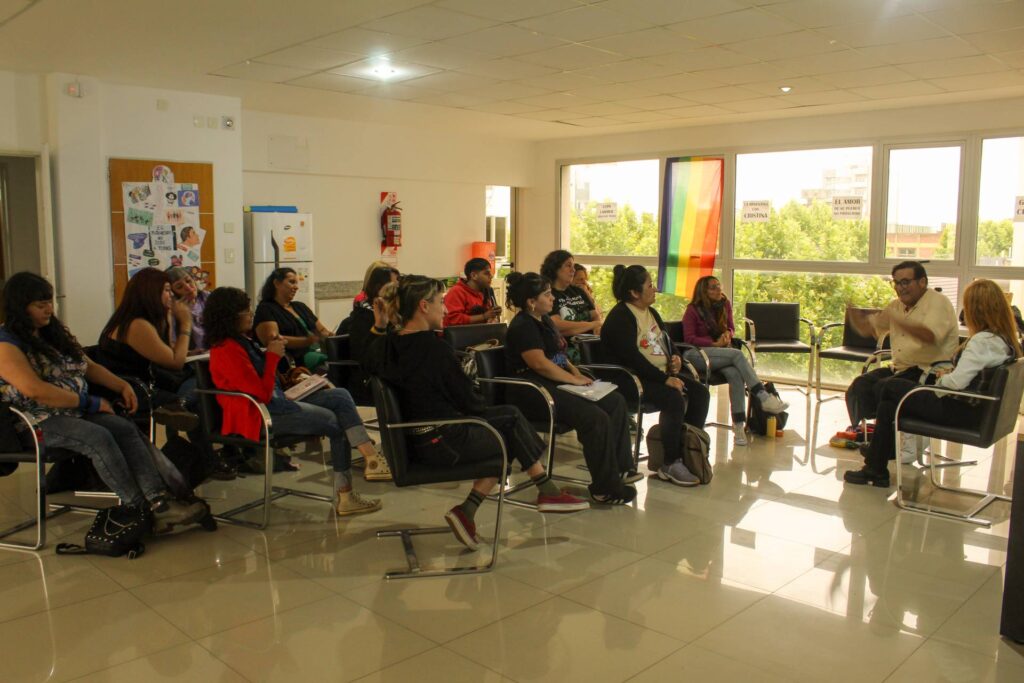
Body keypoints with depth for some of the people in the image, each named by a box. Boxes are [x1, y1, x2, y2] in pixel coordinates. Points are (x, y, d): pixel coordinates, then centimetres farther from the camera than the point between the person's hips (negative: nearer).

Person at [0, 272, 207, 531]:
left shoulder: (55, 332, 17)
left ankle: (159, 500, -33)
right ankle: (141, 510, -28)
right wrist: (89, 403, -18)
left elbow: (89, 366, 23)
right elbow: (34, 390, -21)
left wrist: (122, 385, 6)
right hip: (36, 422, -7)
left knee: (126, 429, -20)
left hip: (76, 411, 7)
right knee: (99, 437, -31)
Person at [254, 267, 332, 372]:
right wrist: (308, 340, -22)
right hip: (296, 360, -7)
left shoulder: (300, 306, 25)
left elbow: (322, 331, 27)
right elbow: (272, 340, -12)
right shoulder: (265, 309, 3)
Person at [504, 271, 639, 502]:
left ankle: (620, 467, 6)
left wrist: (576, 371, 8)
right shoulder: (523, 326, -14)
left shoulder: (544, 319, 17)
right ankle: (605, 488, -14)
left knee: (615, 401, 1)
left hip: (555, 383, 11)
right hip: (535, 392, -11)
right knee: (596, 418, -25)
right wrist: (574, 380, -16)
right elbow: (540, 363, -23)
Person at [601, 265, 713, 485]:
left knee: (700, 392, -6)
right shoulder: (620, 317, -12)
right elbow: (631, 357, -22)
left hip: (661, 374, 9)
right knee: (674, 398, -29)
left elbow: (666, 340, 27)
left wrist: (674, 358, 3)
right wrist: (665, 379, -24)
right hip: (633, 378, -9)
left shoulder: (651, 313, 17)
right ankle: (670, 465, -20)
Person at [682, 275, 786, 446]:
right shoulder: (693, 310, -3)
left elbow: (731, 327, 23)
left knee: (735, 374, -31)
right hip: (696, 354, -5)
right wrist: (715, 344, -16)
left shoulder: (725, 305, 12)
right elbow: (689, 339, -8)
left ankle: (739, 425, -34)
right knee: (737, 354, -31)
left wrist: (727, 334, -2)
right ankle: (764, 398, -35)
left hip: (719, 355, 5)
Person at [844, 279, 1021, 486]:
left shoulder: (982, 340, -23)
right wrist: (948, 374, 1)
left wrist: (942, 377, -6)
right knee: (887, 406, 10)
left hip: (960, 412, -9)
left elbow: (957, 382, -27)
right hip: (974, 409, 9)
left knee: (891, 386, 4)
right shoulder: (1006, 340, 6)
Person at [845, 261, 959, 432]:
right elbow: (866, 328, 20)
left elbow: (931, 336, -25)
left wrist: (899, 321, -38)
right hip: (899, 368, 7)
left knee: (883, 388, -29)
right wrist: (851, 311, -1)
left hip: (928, 372, -7)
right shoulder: (897, 305, 17)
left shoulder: (938, 302, -6)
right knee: (860, 385, -17)